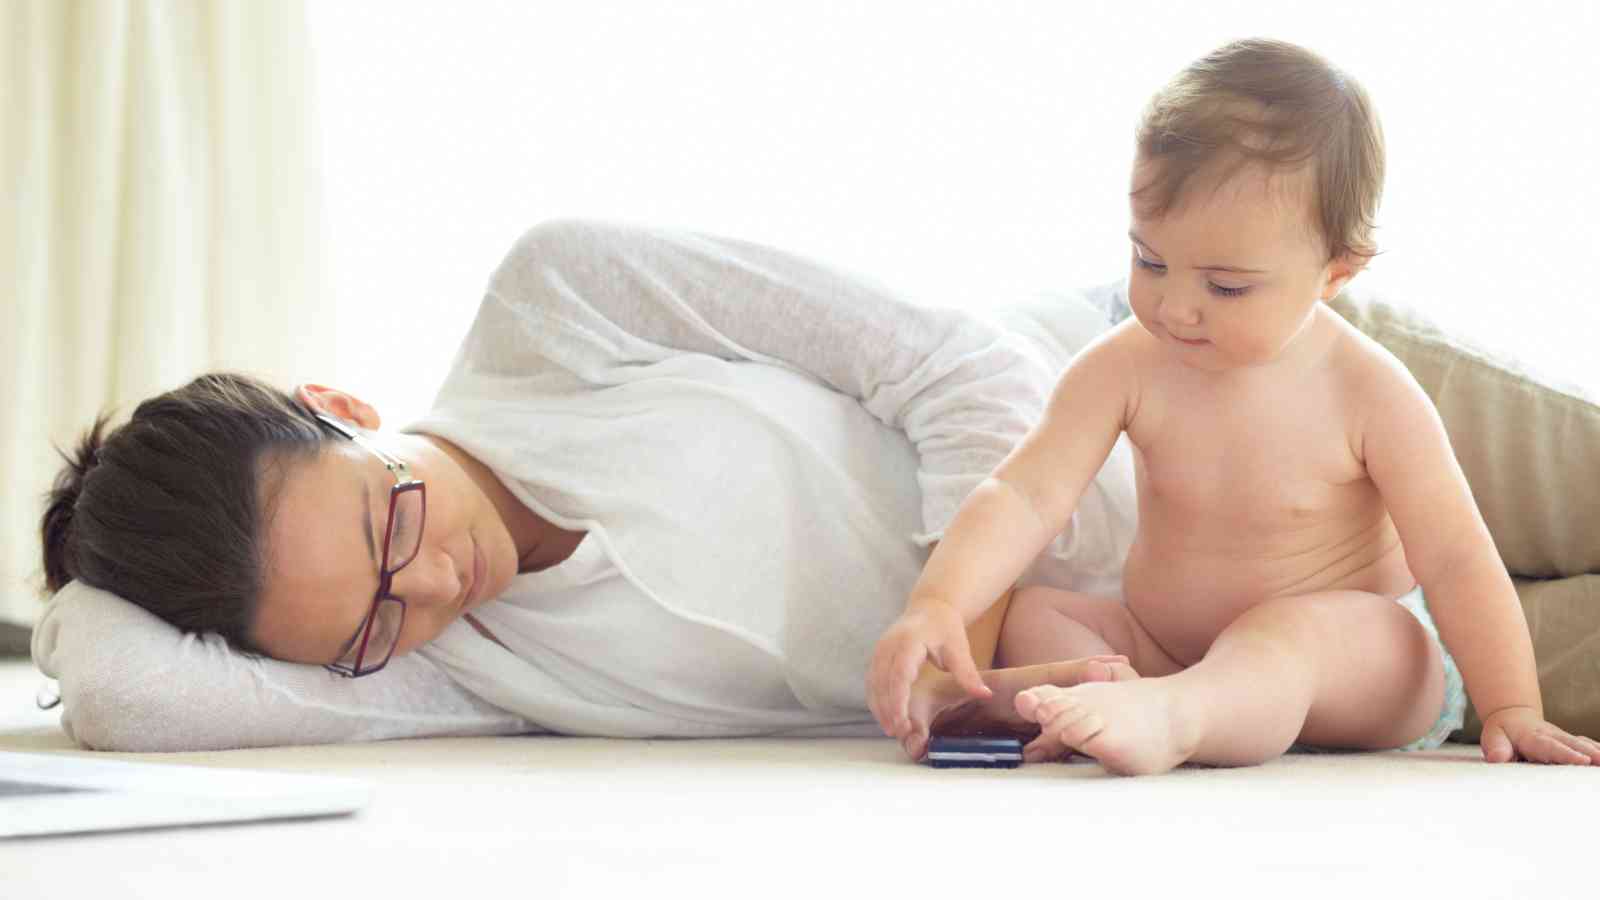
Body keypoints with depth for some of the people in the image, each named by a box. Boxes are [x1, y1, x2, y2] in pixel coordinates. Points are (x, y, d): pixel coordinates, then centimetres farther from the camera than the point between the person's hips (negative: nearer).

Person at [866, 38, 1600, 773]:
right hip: (1162, 649, 5)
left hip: (1358, 659, -5)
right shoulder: (1126, 369, -8)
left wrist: (1509, 709, -18)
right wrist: (938, 604, -34)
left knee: (1299, 625, -37)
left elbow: (1453, 561, -12)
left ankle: (1163, 715, -65)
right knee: (1030, 612, -10)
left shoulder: (1368, 396, -15)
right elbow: (1025, 496, -17)